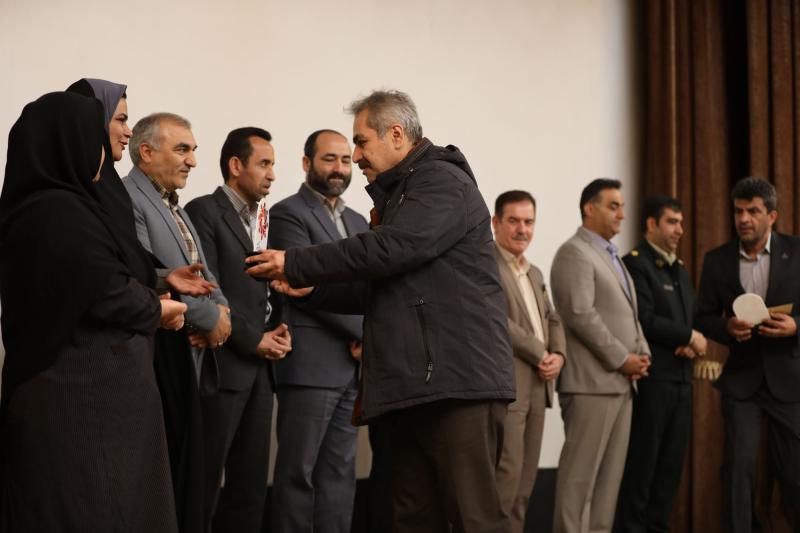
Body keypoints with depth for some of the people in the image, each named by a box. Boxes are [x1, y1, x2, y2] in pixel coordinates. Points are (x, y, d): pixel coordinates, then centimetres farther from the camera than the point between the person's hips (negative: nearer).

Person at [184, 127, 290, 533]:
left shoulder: (261, 221, 18)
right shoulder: (204, 211, -6)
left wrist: (279, 330, 0)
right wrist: (253, 341, -11)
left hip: (259, 366, 8)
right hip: (223, 365, -8)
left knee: (251, 484, 9)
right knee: (205, 481, -3)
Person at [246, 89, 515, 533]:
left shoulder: (444, 181, -6)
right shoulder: (399, 194, 24)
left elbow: (389, 250, -18)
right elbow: (383, 291, 25)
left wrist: (295, 264, -11)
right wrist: (310, 288, 12)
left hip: (461, 379, -10)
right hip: (417, 384, 10)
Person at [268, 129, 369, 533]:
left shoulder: (357, 222, 19)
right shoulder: (288, 213, -4)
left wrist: (363, 340, -2)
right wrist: (365, 330, -10)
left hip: (353, 364, 7)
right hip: (312, 364, -7)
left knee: (340, 470, 9)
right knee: (299, 470, -2)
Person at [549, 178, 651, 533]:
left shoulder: (612, 257, 21)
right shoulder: (574, 252, -8)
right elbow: (580, 314, -18)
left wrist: (641, 353, 4)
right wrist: (622, 359, -14)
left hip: (620, 381, 9)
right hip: (592, 381, -9)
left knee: (610, 472, 9)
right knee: (581, 471, -7)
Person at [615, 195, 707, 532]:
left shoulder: (680, 270, 20)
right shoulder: (635, 264, -7)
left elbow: (692, 319, 20)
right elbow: (644, 320, -18)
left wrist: (692, 346, -2)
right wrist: (689, 337, -10)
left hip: (681, 379, 8)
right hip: (651, 379, -8)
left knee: (671, 464, 9)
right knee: (642, 463, -4)